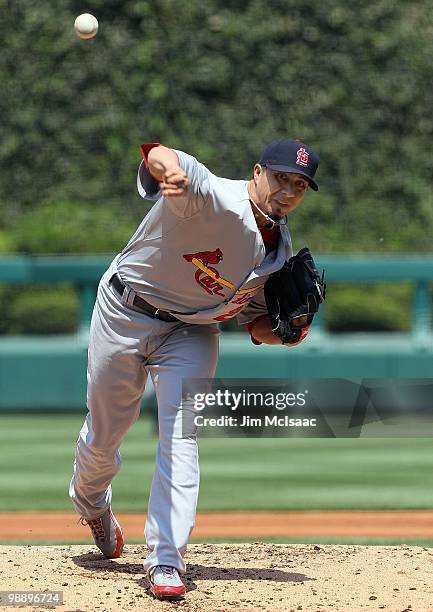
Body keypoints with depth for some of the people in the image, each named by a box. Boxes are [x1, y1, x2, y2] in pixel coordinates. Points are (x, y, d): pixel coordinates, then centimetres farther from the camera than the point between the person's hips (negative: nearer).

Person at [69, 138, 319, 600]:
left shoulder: (281, 252, -6)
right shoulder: (213, 197, -28)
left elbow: (257, 324, 6)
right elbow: (158, 156, -49)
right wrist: (171, 170, -74)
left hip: (191, 332, 4)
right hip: (124, 315, -4)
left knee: (181, 436, -16)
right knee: (103, 433, 11)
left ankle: (166, 562, -15)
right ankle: (90, 503, 46)